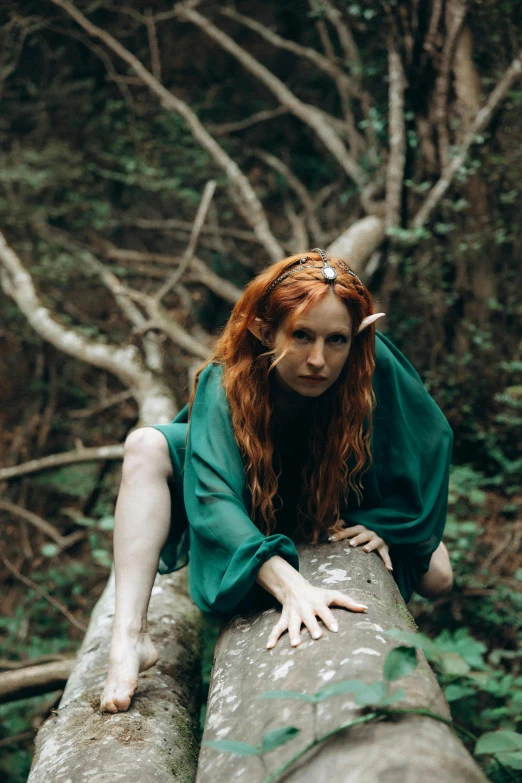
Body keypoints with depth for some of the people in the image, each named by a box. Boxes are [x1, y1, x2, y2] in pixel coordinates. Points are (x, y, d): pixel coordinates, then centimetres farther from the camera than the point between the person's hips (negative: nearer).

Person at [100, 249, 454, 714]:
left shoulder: (376, 366, -36)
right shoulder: (225, 385, -40)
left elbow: (430, 438, -17)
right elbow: (214, 498, -54)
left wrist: (385, 522, -20)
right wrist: (289, 585, -68)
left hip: (340, 509, 2)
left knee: (437, 580, -6)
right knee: (147, 448, -30)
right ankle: (131, 638, -32)